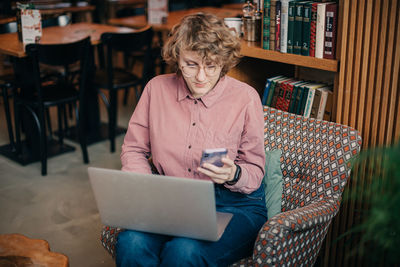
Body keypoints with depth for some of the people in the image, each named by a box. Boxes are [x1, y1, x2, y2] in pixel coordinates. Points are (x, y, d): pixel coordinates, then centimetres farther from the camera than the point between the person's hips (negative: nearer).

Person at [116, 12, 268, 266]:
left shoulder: (245, 98, -6)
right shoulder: (157, 88, 2)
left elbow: (255, 172, 1)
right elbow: (133, 149, 11)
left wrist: (233, 175, -22)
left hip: (234, 206, -2)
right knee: (131, 243, -29)